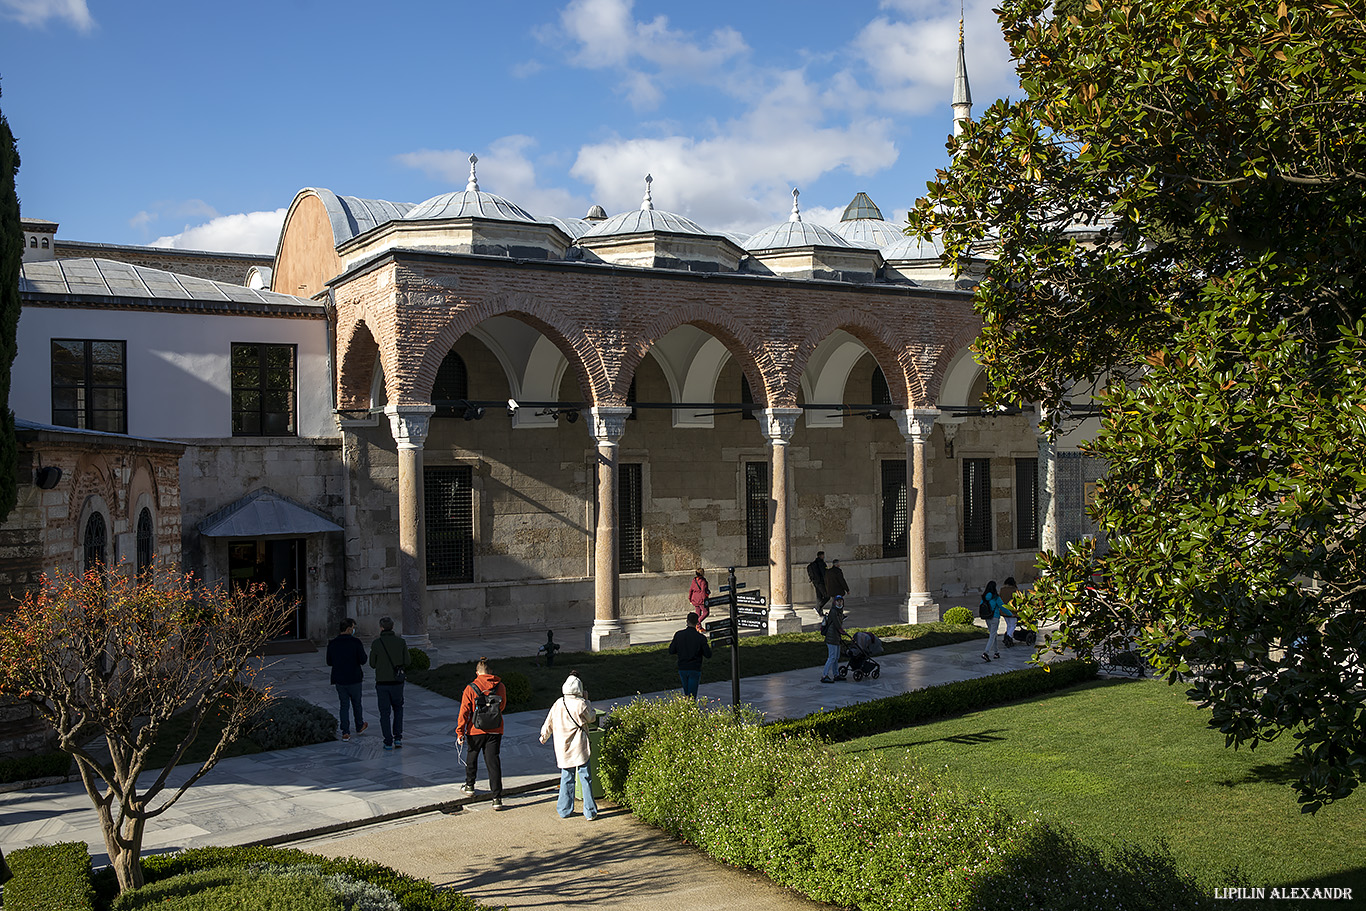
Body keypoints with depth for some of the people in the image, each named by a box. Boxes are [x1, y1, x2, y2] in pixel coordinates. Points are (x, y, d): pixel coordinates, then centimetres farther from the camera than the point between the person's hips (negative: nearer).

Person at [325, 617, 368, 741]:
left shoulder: (332, 644, -2)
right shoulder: (356, 642, -14)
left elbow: (329, 662, 6)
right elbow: (363, 660, -13)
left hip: (339, 680, 3)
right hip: (354, 679, -3)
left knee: (344, 705, 10)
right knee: (356, 703, 16)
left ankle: (345, 732, 1)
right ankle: (359, 727, 34)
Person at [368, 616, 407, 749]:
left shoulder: (376, 643, -8)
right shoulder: (401, 641, -4)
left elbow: (372, 664, 1)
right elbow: (406, 662, -1)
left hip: (382, 682, -1)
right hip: (397, 682, 1)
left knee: (385, 713, 7)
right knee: (398, 709, 20)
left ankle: (388, 742, 7)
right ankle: (398, 738, 10)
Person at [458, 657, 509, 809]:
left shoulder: (470, 689, -10)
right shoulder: (500, 687, -2)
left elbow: (464, 712, -10)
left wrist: (460, 733, -5)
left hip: (476, 731, -2)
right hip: (495, 731, 2)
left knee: (472, 757, 22)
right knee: (493, 761, 3)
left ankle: (469, 785, 41)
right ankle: (497, 797, -3)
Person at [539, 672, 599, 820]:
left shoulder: (558, 704, -1)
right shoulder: (581, 704, -12)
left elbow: (549, 722, 11)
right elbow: (592, 718, 4)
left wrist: (544, 736, 28)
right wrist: (587, 701, 13)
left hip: (563, 748, 4)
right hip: (579, 747, -4)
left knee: (566, 778, 14)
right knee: (585, 778, 3)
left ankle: (564, 810, 19)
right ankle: (590, 811, 5)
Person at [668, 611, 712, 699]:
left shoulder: (678, 634, -5)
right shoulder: (701, 638, -12)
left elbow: (671, 651, 0)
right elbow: (708, 655, -9)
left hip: (682, 668, 3)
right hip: (695, 669, -3)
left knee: (687, 693, 21)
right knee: (692, 695, 0)